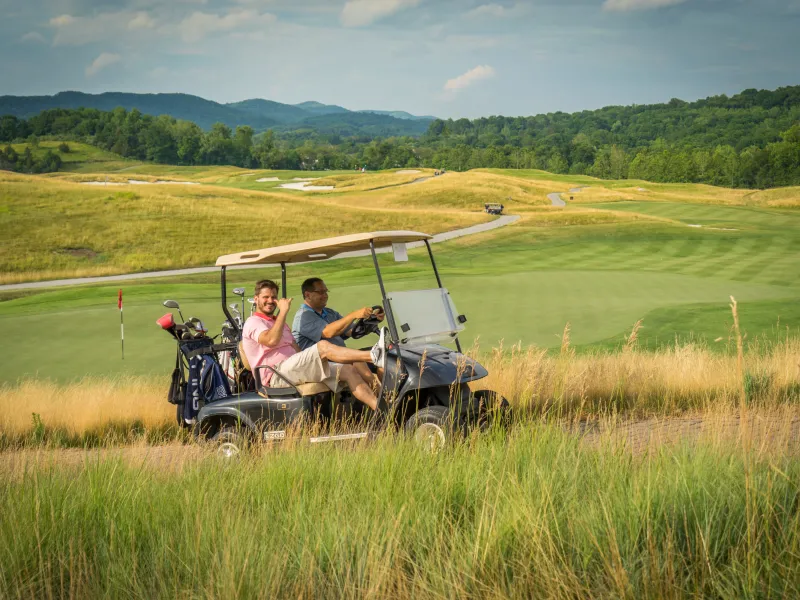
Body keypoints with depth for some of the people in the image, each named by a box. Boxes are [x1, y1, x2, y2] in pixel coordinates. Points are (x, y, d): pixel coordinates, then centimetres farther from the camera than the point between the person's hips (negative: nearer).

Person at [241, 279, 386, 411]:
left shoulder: (276, 322, 30)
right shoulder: (253, 323, 0)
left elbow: (297, 350, 24)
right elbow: (271, 340, -23)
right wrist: (283, 311, -17)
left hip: (293, 370, 9)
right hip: (276, 376, -9)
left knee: (348, 370, -5)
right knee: (323, 347, -28)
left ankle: (379, 407, -18)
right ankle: (373, 356, -38)